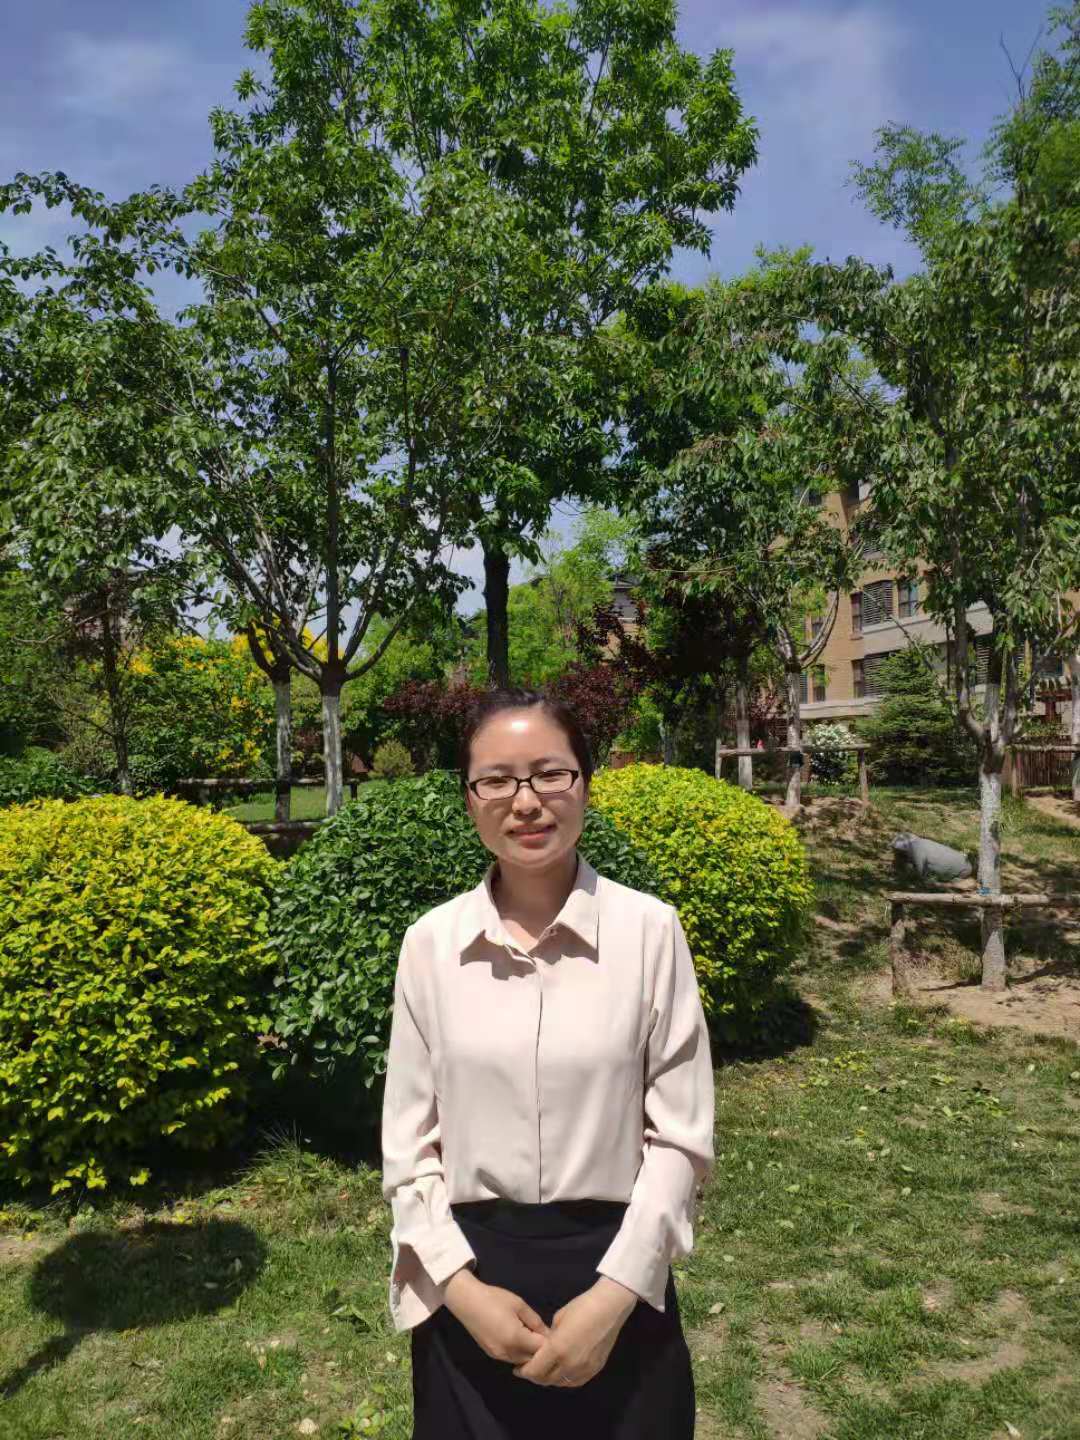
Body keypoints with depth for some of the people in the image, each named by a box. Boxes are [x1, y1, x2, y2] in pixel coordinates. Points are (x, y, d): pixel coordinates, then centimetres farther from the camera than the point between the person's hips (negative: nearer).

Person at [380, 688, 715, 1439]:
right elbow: (408, 1141, 0)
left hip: (616, 1273, -1)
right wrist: (463, 1287, -8)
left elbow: (681, 1137, -6)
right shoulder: (430, 942, -6)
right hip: (471, 1278, 2)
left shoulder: (649, 929, -12)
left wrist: (613, 1295, -11)